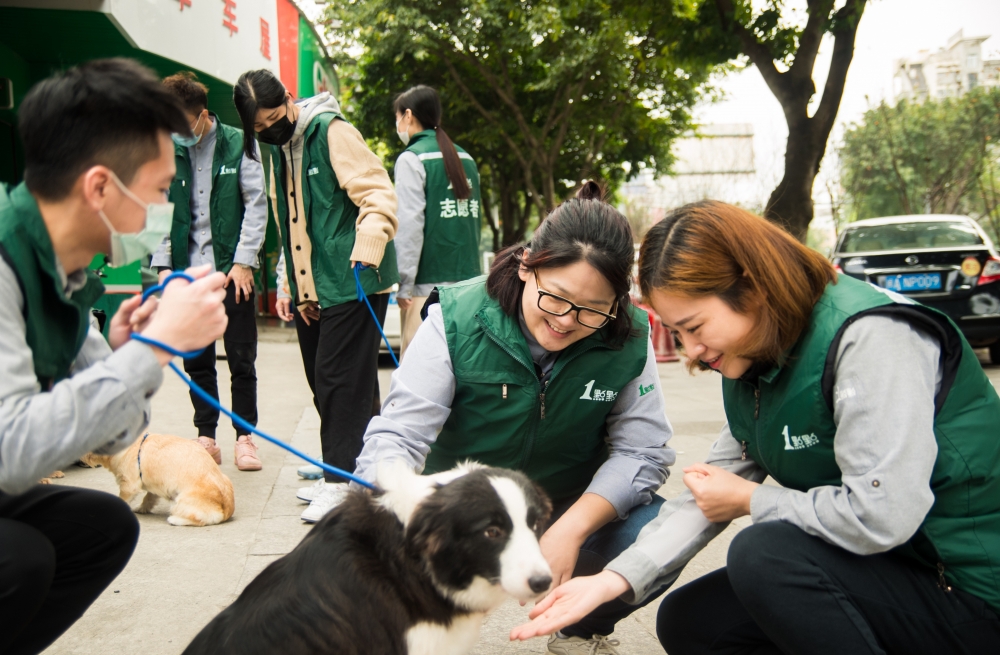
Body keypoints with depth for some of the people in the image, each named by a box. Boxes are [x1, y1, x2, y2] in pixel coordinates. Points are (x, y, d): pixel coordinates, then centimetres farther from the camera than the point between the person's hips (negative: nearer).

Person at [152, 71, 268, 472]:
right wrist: (163, 265, 3)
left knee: (241, 359, 3)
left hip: (231, 269, -3)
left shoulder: (237, 144, -1)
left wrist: (244, 261, -8)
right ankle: (206, 437, 18)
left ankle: (245, 436, 15)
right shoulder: (169, 152, 8)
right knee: (196, 360, 7)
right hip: (188, 270, 3)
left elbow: (256, 204, -2)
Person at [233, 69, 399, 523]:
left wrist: (368, 245, -32)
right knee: (323, 382, 12)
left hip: (351, 282, -9)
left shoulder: (331, 132, -8)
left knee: (339, 379, -9)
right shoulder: (277, 149, 18)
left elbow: (377, 193, -17)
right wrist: (289, 285, 18)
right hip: (311, 289, 9)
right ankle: (340, 472, 23)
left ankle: (342, 481, -2)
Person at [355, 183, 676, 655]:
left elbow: (641, 450, -12)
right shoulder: (456, 320, -20)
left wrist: (572, 528, -29)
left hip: (574, 507, 2)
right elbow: (396, 435, -24)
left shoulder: (628, 338, -14)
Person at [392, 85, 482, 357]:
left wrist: (404, 284, -9)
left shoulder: (412, 158, -6)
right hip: (467, 279, 7)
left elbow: (410, 225, -12)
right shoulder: (466, 159, 15)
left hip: (428, 284, -7)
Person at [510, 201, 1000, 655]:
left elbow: (879, 517, -30)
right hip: (880, 568, 9)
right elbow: (711, 493, 1)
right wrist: (613, 580, -11)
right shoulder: (754, 362, 3)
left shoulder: (870, 337, -24)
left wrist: (750, 500, -14)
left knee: (763, 553, -28)